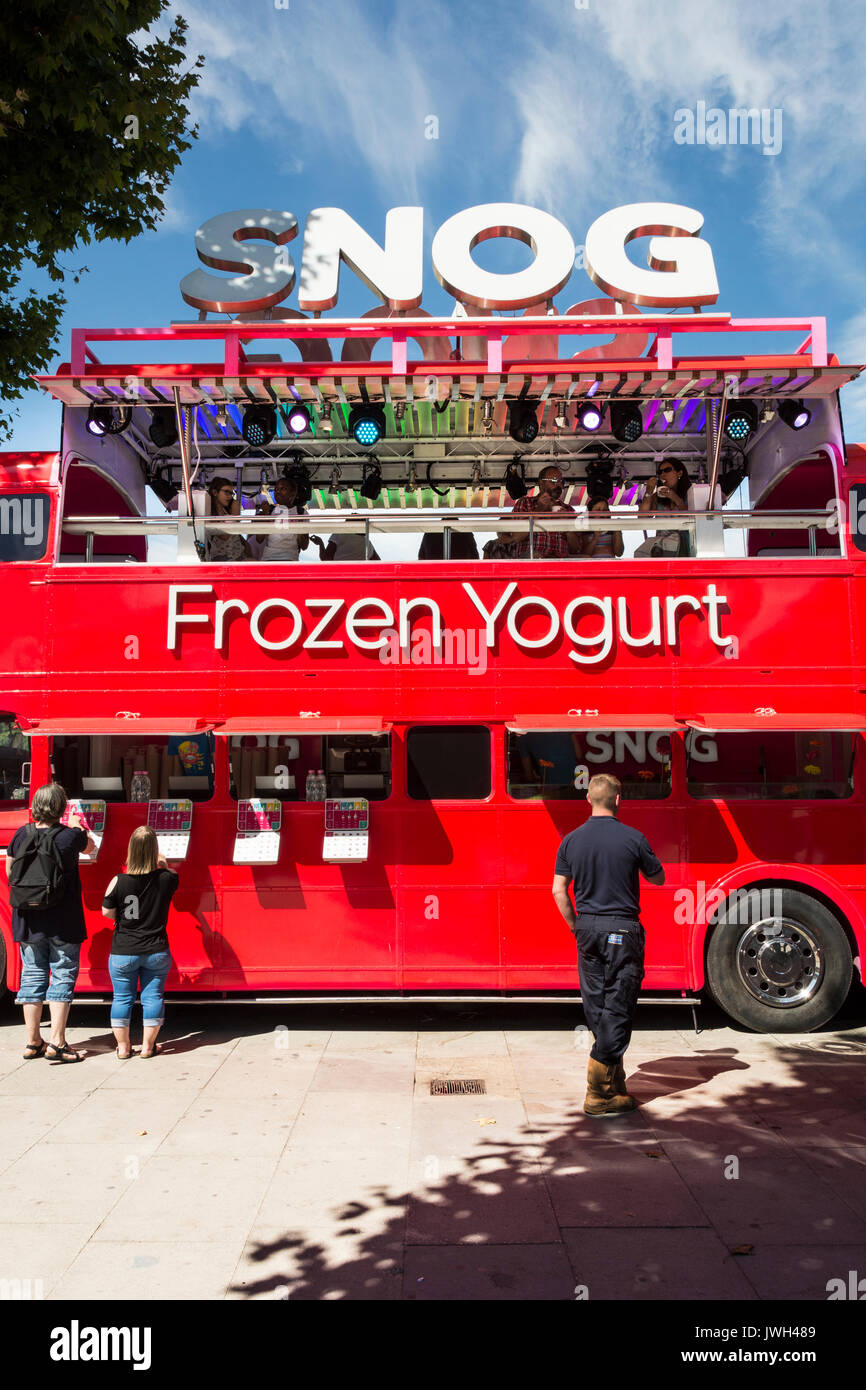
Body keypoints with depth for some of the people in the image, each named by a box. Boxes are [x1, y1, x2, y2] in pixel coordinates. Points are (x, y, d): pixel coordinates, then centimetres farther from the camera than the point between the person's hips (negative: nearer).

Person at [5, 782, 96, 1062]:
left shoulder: (21, 835, -1)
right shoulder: (70, 836, -11)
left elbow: (9, 873, 10)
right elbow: (90, 848, 13)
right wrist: (77, 827, 30)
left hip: (28, 921, 4)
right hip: (64, 923, -4)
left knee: (32, 976, 12)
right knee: (62, 976, 4)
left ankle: (33, 1042, 20)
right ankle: (56, 1044, 2)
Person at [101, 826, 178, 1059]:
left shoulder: (119, 881, -14)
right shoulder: (166, 879, -11)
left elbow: (107, 912, -2)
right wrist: (162, 864, 28)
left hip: (123, 952, 0)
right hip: (156, 952, 0)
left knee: (122, 998, 13)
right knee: (153, 997, 11)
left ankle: (123, 1047, 21)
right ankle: (148, 1045, 18)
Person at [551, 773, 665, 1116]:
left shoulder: (572, 840, 0)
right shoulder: (632, 838, -9)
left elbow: (559, 890, 0)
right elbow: (658, 878, 5)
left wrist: (576, 927, 12)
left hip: (587, 930, 4)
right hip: (622, 931, -4)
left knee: (595, 1004, 14)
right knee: (617, 1007, 1)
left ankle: (614, 1076, 26)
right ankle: (599, 1093, 1)